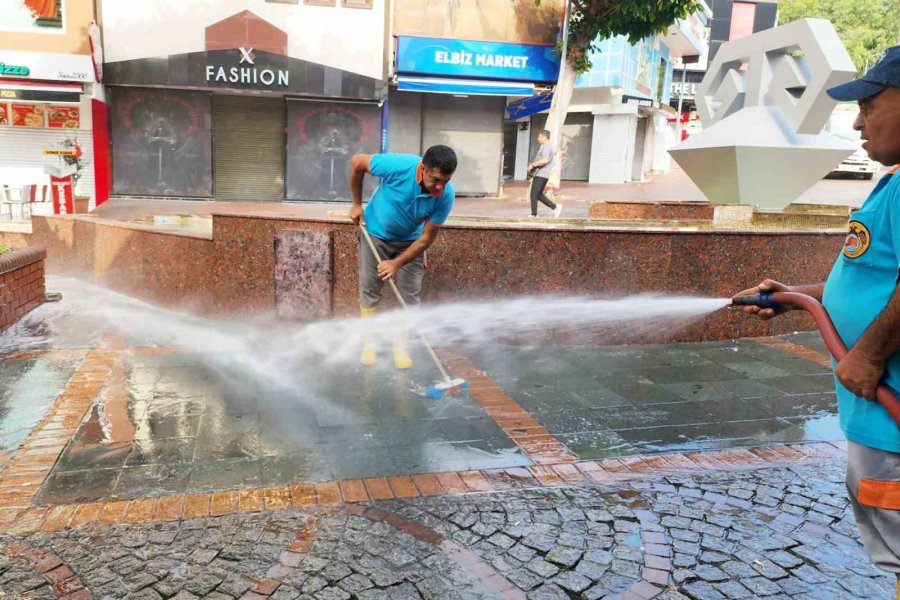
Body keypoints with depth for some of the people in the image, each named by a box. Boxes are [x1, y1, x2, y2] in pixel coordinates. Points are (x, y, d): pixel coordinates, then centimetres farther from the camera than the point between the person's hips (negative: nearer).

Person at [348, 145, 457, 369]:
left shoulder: (445, 196, -29)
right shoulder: (397, 165, -35)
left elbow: (427, 238, -19)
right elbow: (357, 162, -16)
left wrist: (397, 263, -24)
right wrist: (357, 204, -9)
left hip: (410, 241, 1)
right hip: (375, 233, -1)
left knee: (409, 294, -2)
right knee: (369, 289, 3)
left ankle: (400, 345, 13)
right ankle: (368, 343, 17)